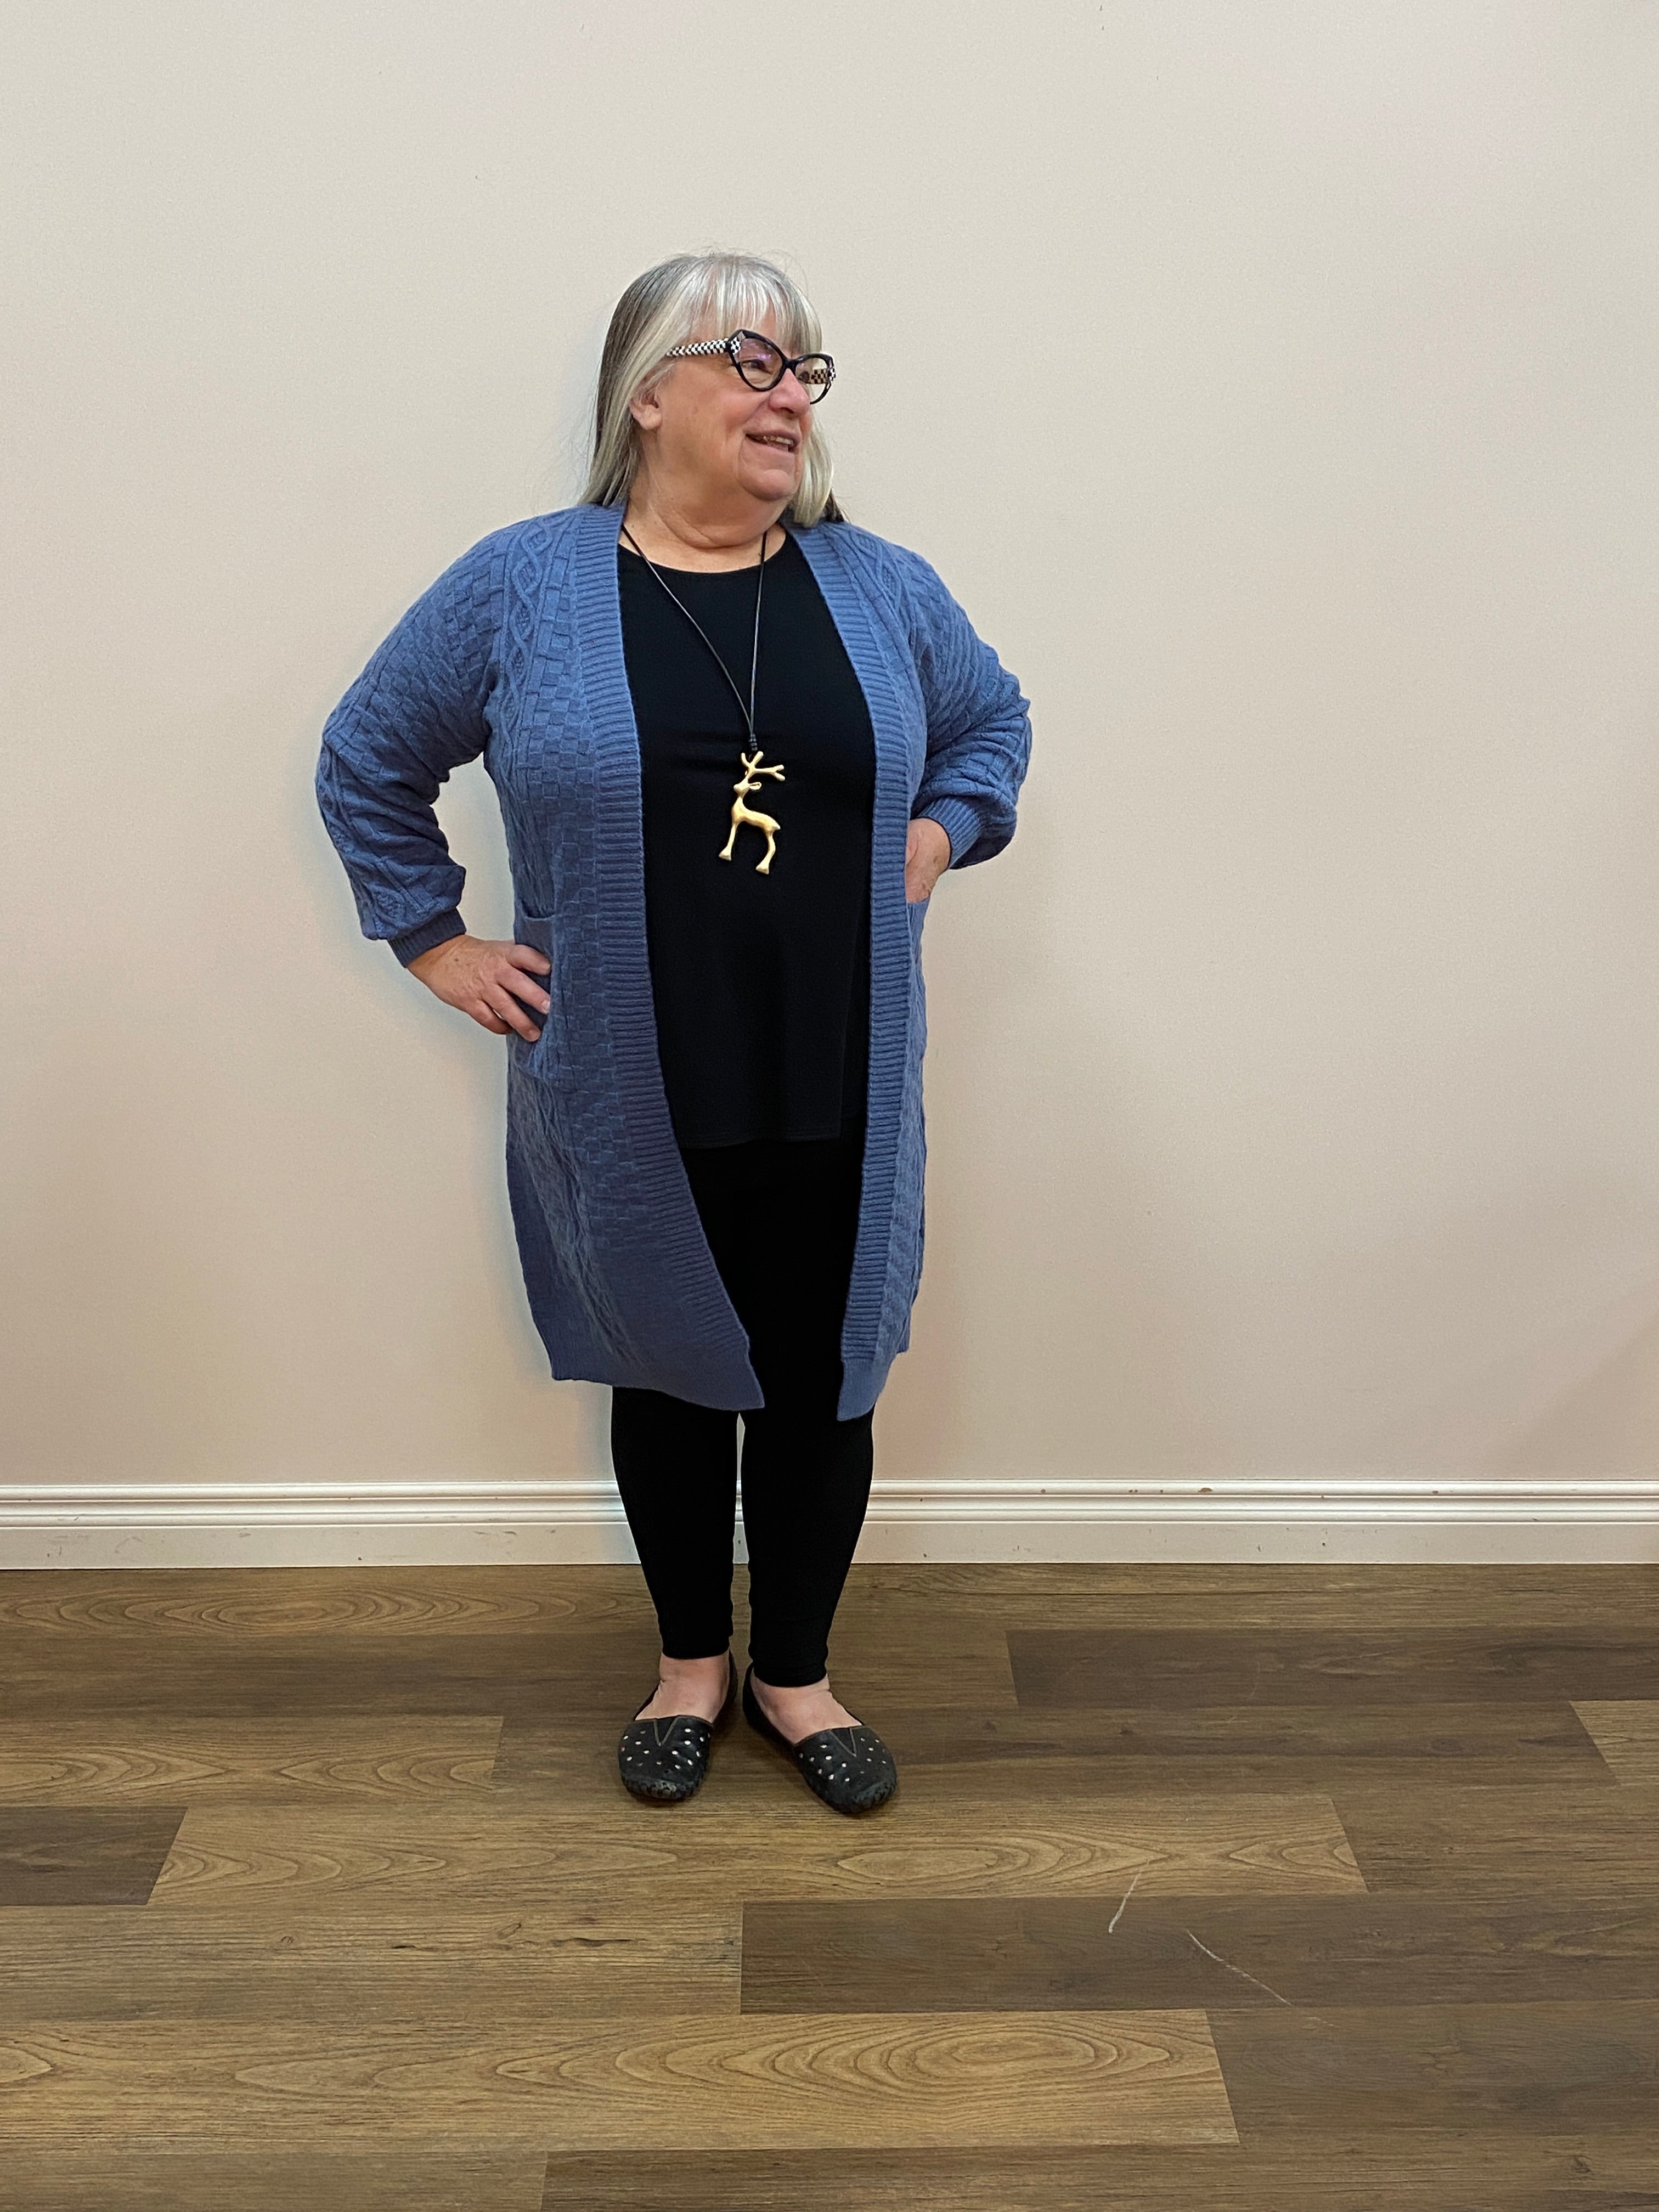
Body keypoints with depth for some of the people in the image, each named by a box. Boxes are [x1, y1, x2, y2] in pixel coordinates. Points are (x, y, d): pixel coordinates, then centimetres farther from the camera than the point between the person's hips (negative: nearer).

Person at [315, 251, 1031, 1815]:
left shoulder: (884, 589, 4)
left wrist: (939, 831, 4)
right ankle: (691, 1659, 37)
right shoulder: (520, 587, -2)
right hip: (629, 1106, -1)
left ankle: (795, 1675, 33)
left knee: (822, 1382, 10)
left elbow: (994, 722, 21)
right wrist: (435, 940, 3)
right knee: (668, 1372, 14)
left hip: (838, 1100, 2)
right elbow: (368, 764, 8)